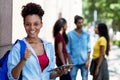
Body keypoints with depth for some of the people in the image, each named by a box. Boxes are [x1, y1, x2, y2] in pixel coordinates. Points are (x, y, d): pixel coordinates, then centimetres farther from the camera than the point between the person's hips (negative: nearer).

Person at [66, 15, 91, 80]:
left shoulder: (86, 34, 4)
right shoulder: (70, 34, -2)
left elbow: (88, 49, 4)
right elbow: (68, 50, 0)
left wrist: (88, 60, -4)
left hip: (84, 61, 2)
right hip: (74, 62, -1)